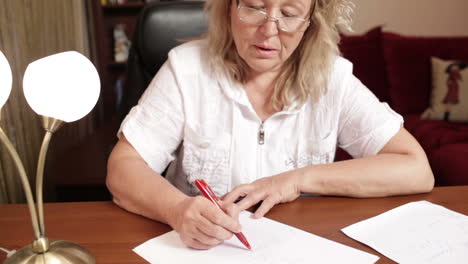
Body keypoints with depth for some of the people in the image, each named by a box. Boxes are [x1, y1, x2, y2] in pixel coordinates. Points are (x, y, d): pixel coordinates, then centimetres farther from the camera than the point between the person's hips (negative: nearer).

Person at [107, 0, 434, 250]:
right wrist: (178, 209, -32)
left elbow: (416, 171, -9)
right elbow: (123, 167, -11)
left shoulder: (333, 78, -6)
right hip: (196, 249, -1)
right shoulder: (187, 67, -9)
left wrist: (299, 179, -17)